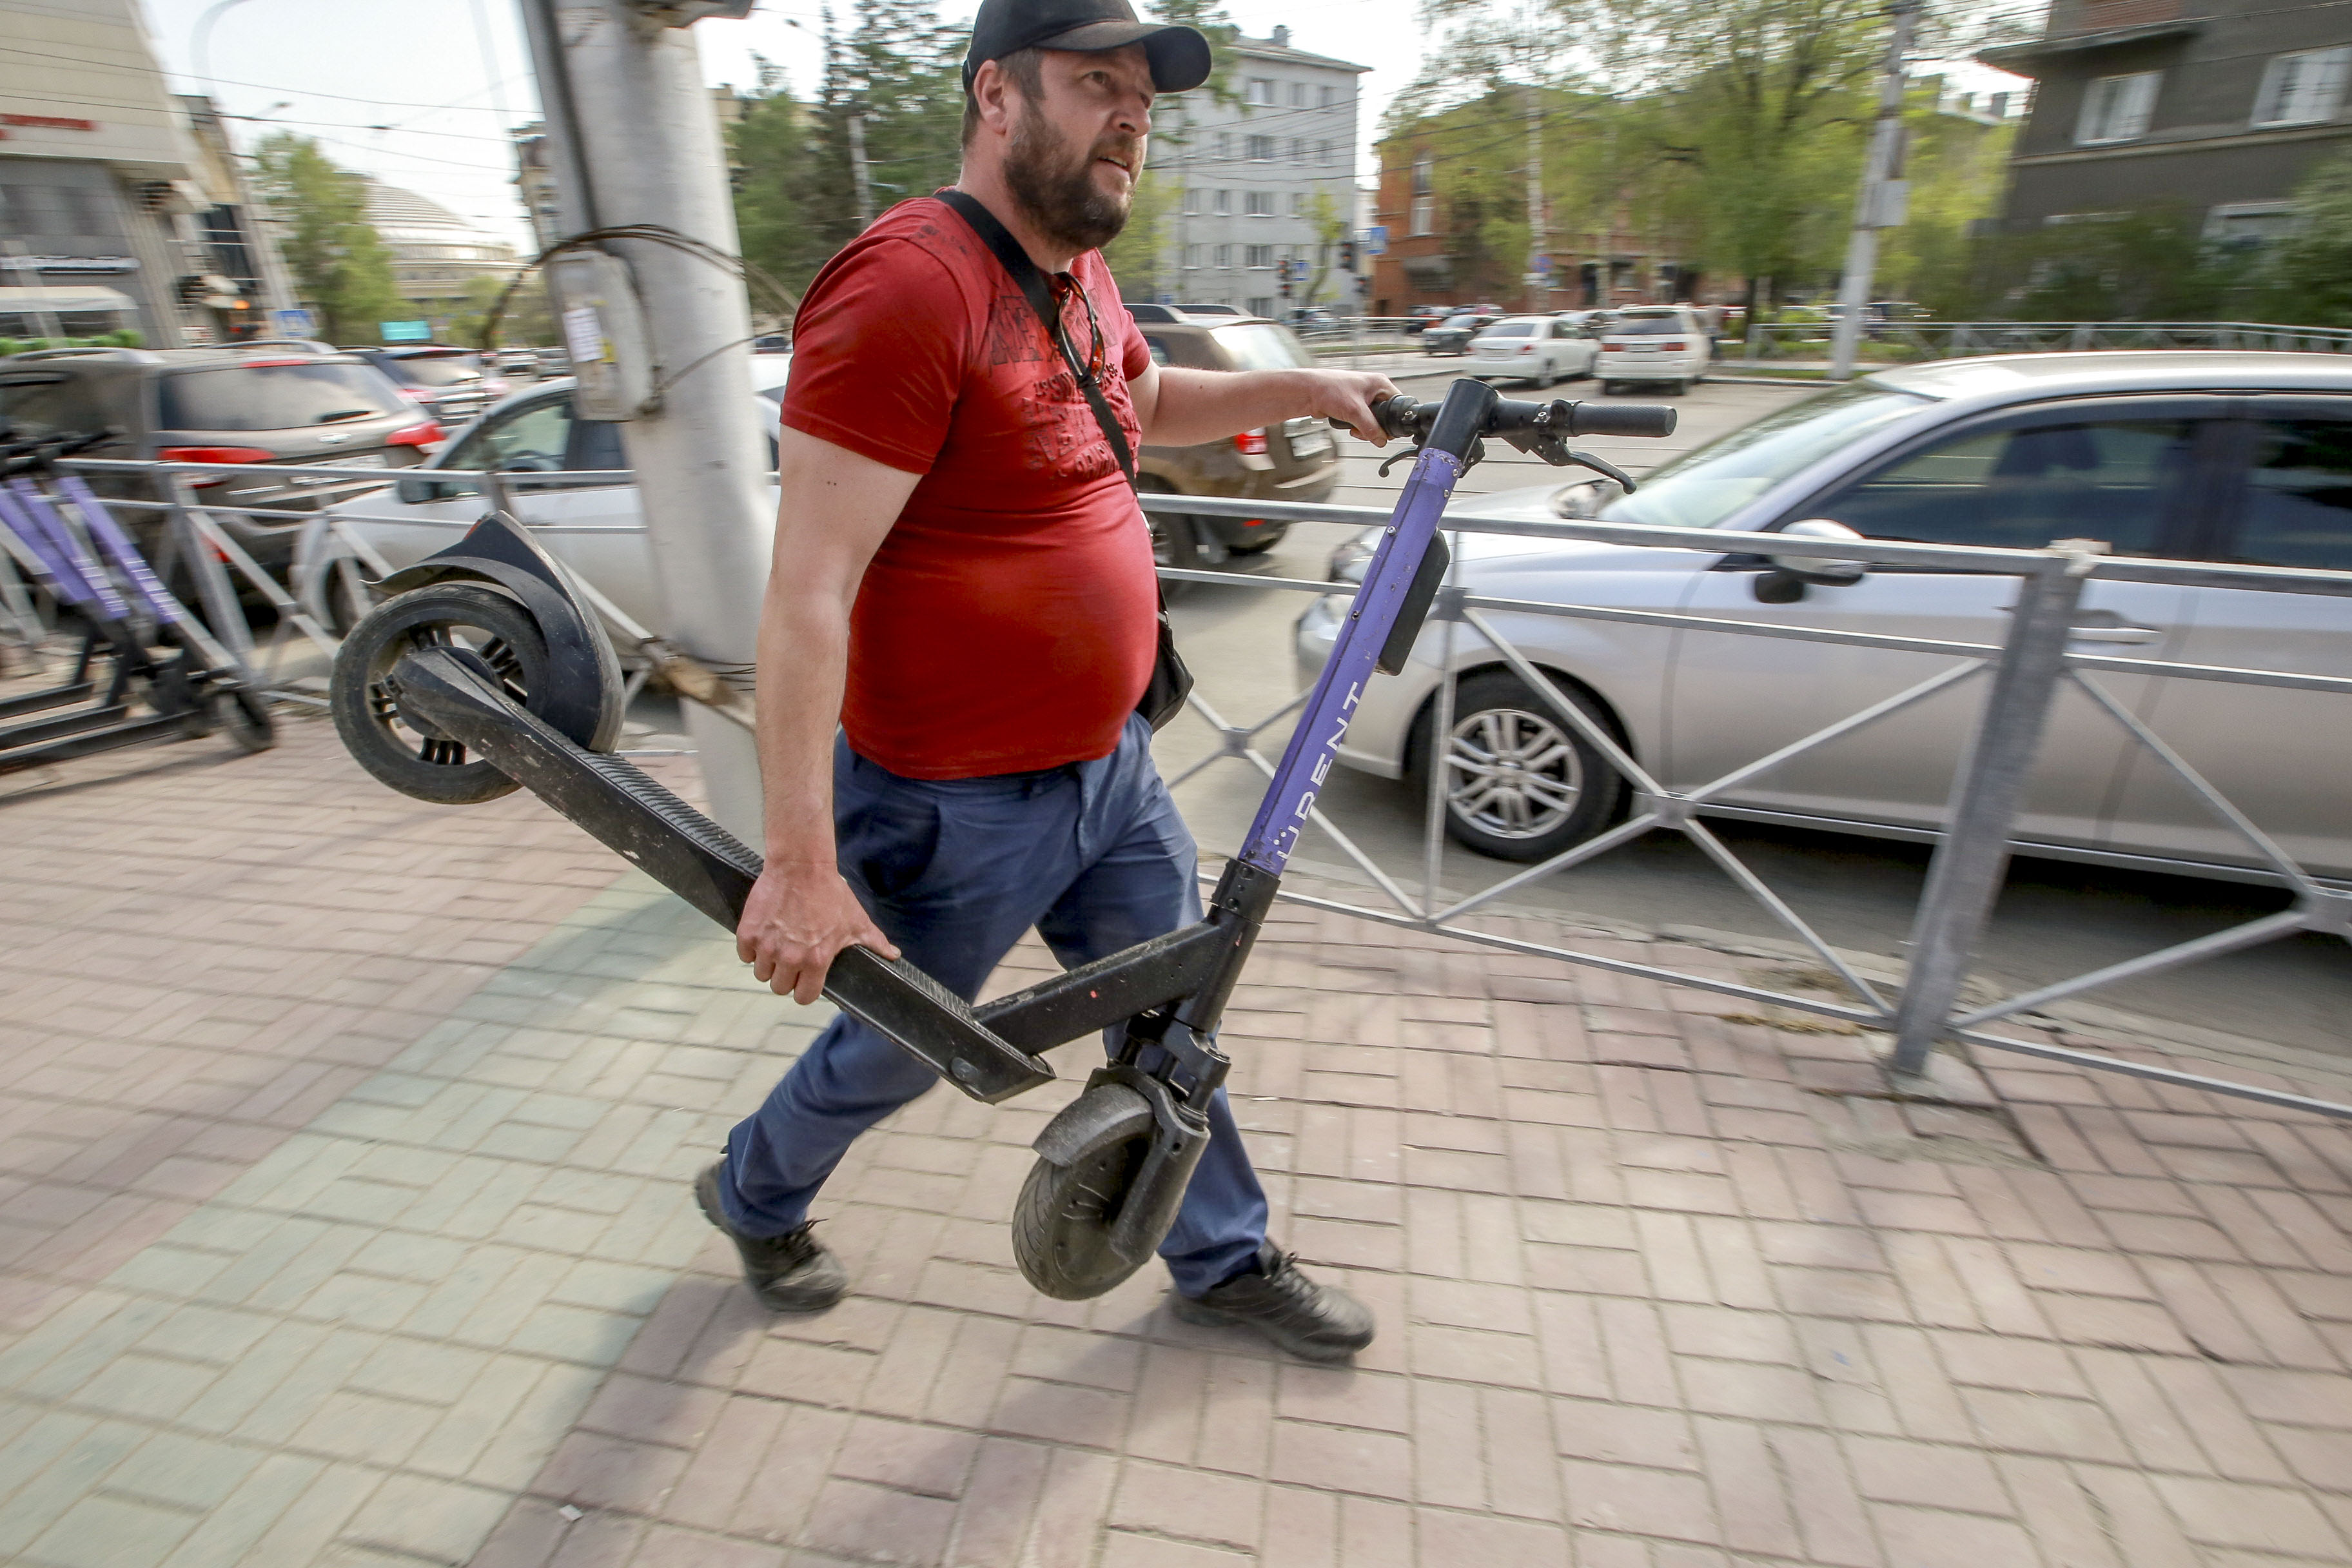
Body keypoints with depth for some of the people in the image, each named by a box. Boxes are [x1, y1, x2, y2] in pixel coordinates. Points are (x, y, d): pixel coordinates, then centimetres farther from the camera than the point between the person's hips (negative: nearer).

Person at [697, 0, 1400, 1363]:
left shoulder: (1080, 274, 8)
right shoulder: (910, 286, -21)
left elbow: (1148, 402, 31)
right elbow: (808, 594, -25)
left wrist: (1302, 391, 19)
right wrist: (801, 866, -26)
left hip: (1112, 765, 8)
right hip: (957, 811, -8)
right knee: (897, 1052, 16)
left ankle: (1226, 1262, 44)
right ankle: (756, 1199, 50)